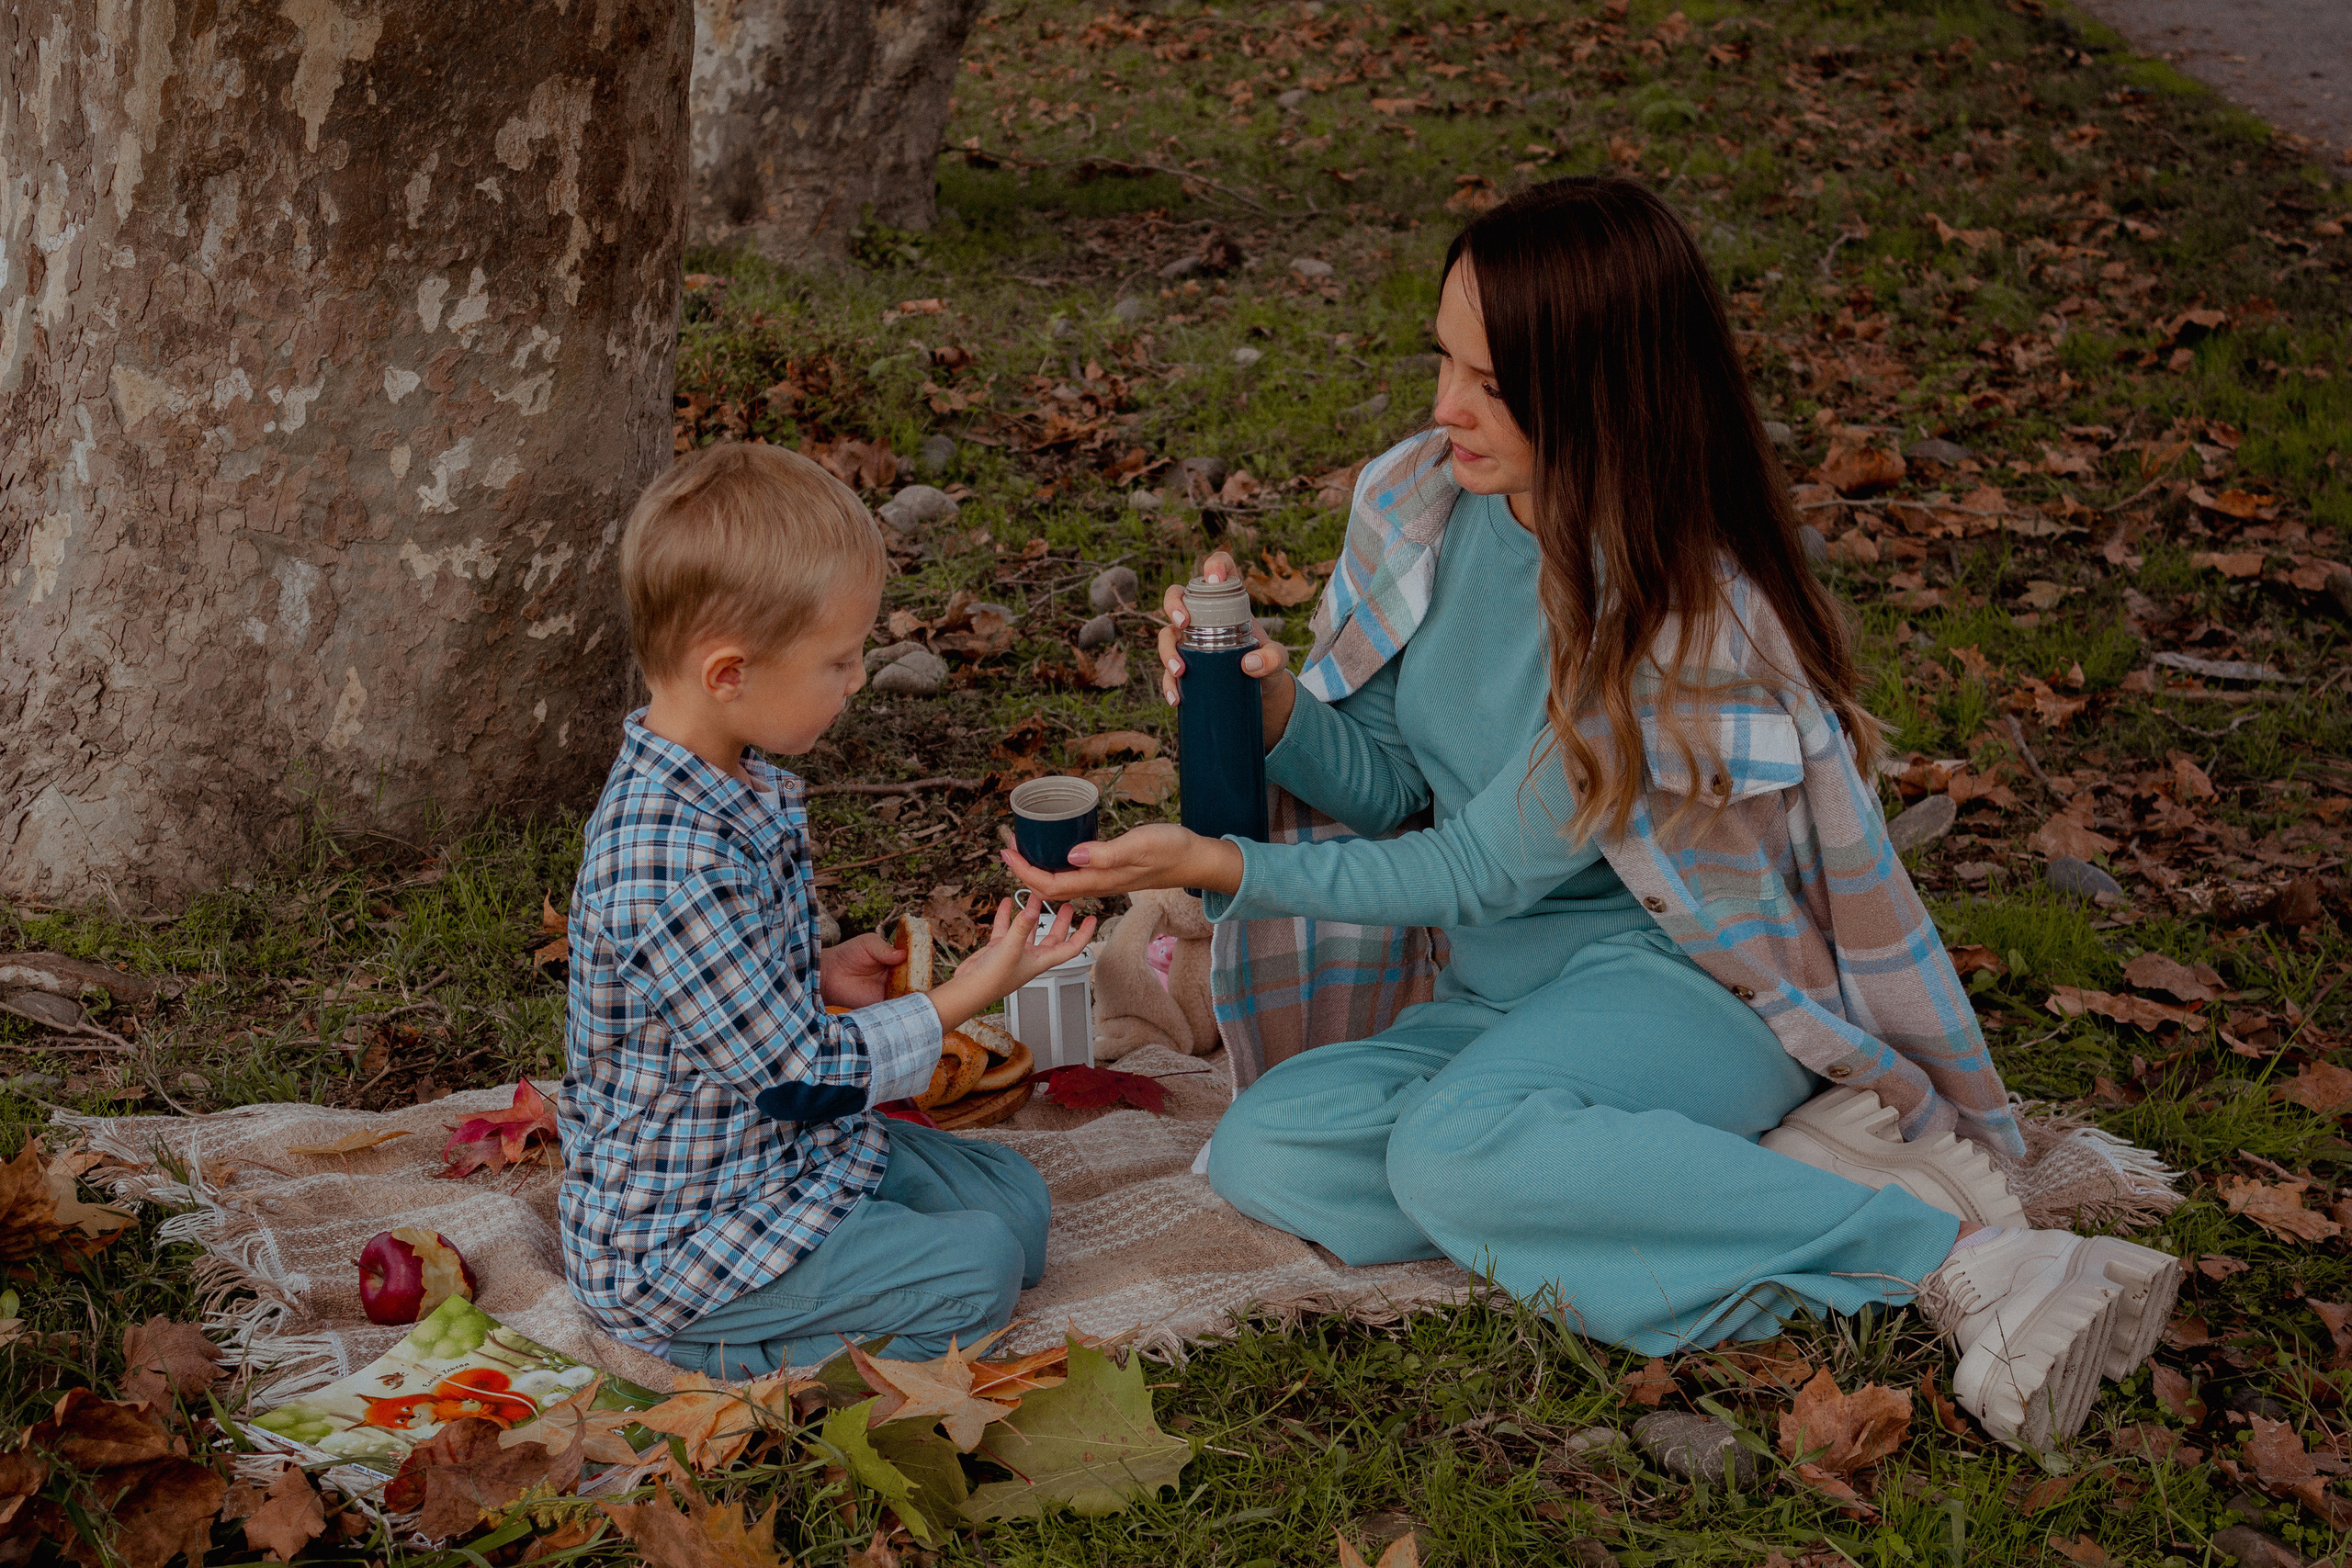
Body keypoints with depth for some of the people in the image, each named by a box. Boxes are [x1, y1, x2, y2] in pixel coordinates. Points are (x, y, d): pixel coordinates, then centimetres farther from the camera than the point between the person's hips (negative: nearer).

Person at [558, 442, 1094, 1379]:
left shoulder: (731, 784, 0)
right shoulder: (672, 868, -33)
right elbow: (801, 1075, -24)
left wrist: (821, 974, 2)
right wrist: (962, 999, -15)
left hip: (779, 1151, 10)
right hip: (681, 1239, -10)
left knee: (1014, 1199, 11)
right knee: (976, 1271, -13)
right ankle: (727, 1338, -2)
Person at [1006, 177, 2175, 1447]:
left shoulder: (1684, 617, -21)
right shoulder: (1420, 504, -1)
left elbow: (1484, 870, -17)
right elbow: (1389, 785, 6)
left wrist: (1232, 870, -22)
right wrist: (1278, 713, -15)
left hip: (1694, 971, -7)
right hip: (1507, 988, 7)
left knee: (1458, 1144, -36)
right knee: (1264, 1149, -20)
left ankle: (1956, 1253, -25)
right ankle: (1793, 1170, -19)